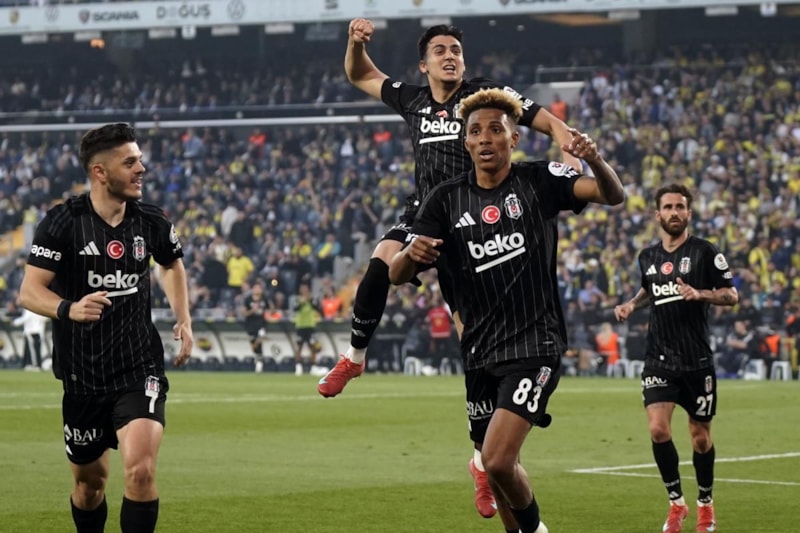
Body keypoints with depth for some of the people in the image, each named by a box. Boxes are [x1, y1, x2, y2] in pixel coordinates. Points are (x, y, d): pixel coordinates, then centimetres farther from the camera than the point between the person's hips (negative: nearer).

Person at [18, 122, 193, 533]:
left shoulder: (151, 222, 1)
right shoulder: (63, 222, -10)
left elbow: (172, 265, 24)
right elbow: (28, 292, -13)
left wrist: (183, 320, 12)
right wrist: (69, 309, -33)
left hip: (140, 368, 1)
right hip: (81, 374, -1)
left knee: (141, 471, -20)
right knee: (90, 481, 13)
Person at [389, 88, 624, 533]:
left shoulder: (539, 181, -4)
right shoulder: (446, 199, 4)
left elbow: (613, 195, -17)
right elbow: (397, 275, 1)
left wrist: (596, 161, -39)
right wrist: (411, 253, -23)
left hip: (535, 346, -5)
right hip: (480, 353, 5)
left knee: (498, 461, -18)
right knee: (496, 469, 13)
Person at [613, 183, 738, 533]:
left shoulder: (704, 252, -5)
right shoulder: (647, 257, 8)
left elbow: (731, 295, -4)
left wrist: (699, 294, -20)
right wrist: (631, 305, 9)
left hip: (697, 361, -2)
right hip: (659, 359, 3)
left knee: (700, 435, 7)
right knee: (658, 430, -13)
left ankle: (705, 504, 27)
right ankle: (676, 503, 4)